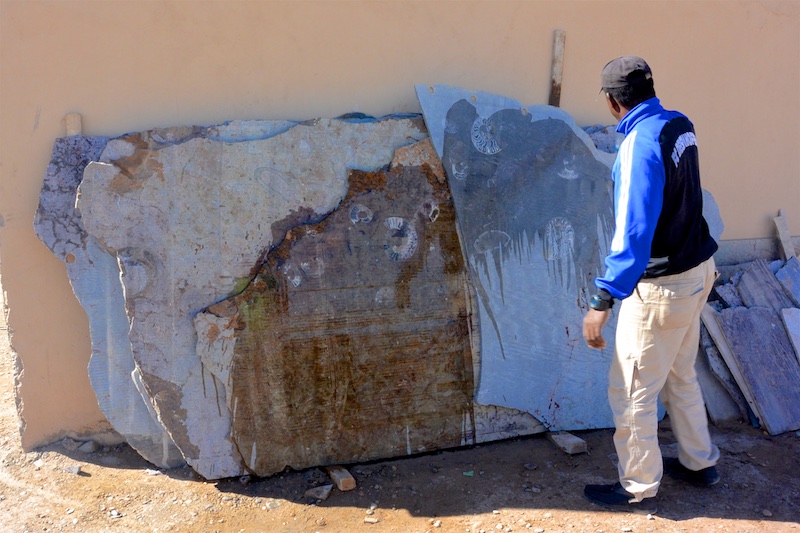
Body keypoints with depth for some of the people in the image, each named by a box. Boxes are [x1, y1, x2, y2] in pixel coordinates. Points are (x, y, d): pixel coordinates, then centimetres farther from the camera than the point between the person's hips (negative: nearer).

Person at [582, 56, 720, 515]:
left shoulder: (640, 143, -24)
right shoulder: (680, 125, 3)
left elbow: (634, 230, -32)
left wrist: (604, 300, -34)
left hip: (662, 286, -9)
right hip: (698, 270, 9)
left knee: (632, 392, 5)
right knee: (680, 375, 25)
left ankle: (639, 490, 21)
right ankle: (700, 462, 42)